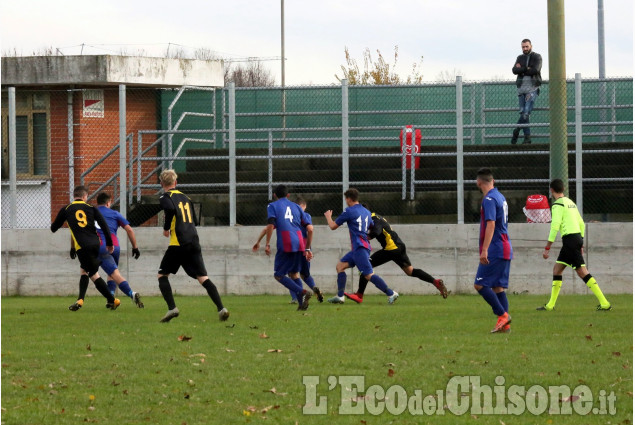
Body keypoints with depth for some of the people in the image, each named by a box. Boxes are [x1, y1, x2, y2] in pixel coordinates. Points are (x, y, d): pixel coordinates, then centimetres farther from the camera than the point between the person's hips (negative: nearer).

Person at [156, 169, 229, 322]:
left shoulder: (165, 197, 1)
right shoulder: (185, 197, 21)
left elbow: (170, 209, -21)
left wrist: (166, 228, -7)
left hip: (178, 244, -5)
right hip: (194, 243, 5)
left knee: (162, 275, 10)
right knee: (203, 278, 1)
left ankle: (172, 308, -6)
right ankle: (221, 308, -15)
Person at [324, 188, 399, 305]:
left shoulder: (349, 212, -7)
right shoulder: (366, 212, 15)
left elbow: (333, 226, 2)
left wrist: (328, 216, 23)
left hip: (359, 248, -9)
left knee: (369, 275, -14)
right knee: (340, 266, 14)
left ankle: (391, 294, -19)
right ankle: (340, 297, 11)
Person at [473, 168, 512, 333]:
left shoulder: (489, 199, -13)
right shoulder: (500, 197, 16)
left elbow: (491, 225, -22)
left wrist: (484, 250, -25)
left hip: (495, 251, -9)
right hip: (505, 250, 9)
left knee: (480, 284, -8)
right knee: (498, 287, 9)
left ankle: (503, 315, -11)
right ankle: (504, 325, 3)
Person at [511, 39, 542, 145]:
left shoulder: (537, 57, 3)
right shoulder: (520, 58, 16)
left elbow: (535, 70, -14)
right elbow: (514, 70, 0)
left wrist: (521, 70, -5)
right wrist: (526, 69, -13)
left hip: (532, 88, -5)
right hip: (521, 88, 5)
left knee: (526, 111, -16)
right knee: (523, 112, 0)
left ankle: (516, 131, -4)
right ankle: (527, 136, 2)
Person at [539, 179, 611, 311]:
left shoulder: (558, 205, -9)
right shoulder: (570, 202, 17)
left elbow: (555, 226, -17)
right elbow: (581, 223, 20)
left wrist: (547, 248, -14)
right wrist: (580, 245, 24)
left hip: (570, 239, -9)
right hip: (577, 237, 9)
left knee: (582, 272, -11)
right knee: (557, 268, 15)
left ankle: (604, 303, -15)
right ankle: (550, 305, 17)